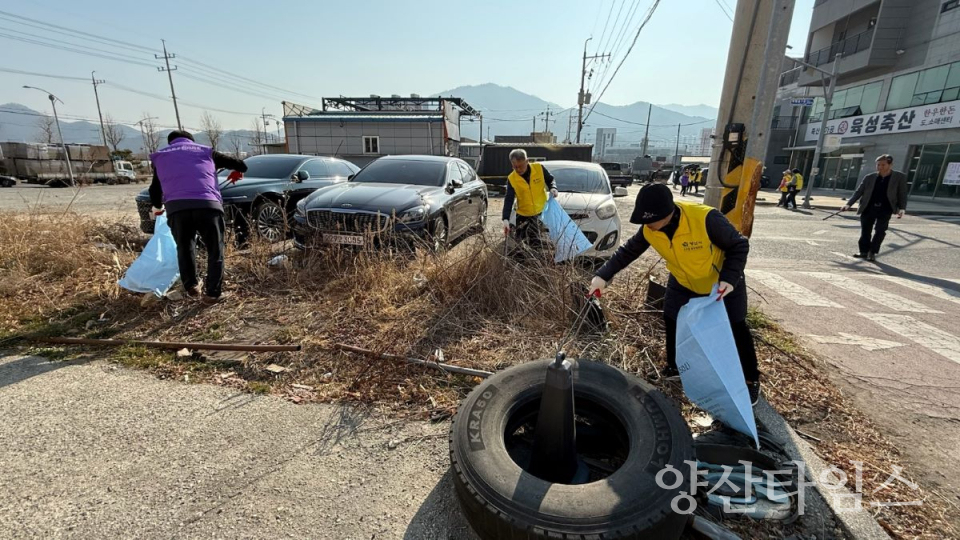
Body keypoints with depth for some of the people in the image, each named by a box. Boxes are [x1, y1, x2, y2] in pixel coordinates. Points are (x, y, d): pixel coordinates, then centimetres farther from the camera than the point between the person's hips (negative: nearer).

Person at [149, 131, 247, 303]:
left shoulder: (160, 156, 29)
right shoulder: (205, 151, 26)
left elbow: (155, 188, 33)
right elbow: (241, 165, 30)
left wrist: (158, 206, 54)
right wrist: (237, 172, 54)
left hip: (176, 207, 2)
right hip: (208, 205, -1)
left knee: (184, 247, 23)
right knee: (215, 250, 10)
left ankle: (191, 287, 24)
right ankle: (212, 293, 4)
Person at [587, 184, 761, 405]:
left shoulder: (706, 219, -39)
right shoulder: (649, 230, -24)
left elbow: (739, 246, -25)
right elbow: (628, 251, -12)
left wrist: (730, 278, -37)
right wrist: (603, 275, -22)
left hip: (723, 283, -4)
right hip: (683, 283, 4)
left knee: (736, 329, 8)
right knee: (672, 322, 10)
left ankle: (751, 379, 29)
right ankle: (675, 367, 34)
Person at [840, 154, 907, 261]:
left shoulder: (900, 177, 0)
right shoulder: (869, 177, 2)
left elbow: (902, 194, 1)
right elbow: (858, 192, 4)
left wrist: (902, 209, -9)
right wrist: (848, 204, -8)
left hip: (885, 209, -1)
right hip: (869, 208, 1)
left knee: (880, 231, -6)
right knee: (865, 230, 3)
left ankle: (873, 252, 5)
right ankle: (864, 251, 14)